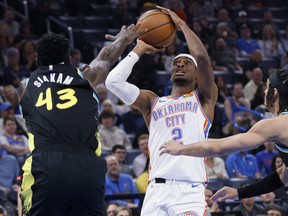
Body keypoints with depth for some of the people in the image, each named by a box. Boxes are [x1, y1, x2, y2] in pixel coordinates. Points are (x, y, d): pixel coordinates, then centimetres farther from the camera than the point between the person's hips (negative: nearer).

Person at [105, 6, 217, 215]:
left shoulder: (204, 99, 14)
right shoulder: (153, 102, 20)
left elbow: (202, 56, -3)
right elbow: (114, 81, 8)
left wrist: (181, 24, 10)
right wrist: (139, 49, 18)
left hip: (190, 190, -3)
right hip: (158, 189, 3)